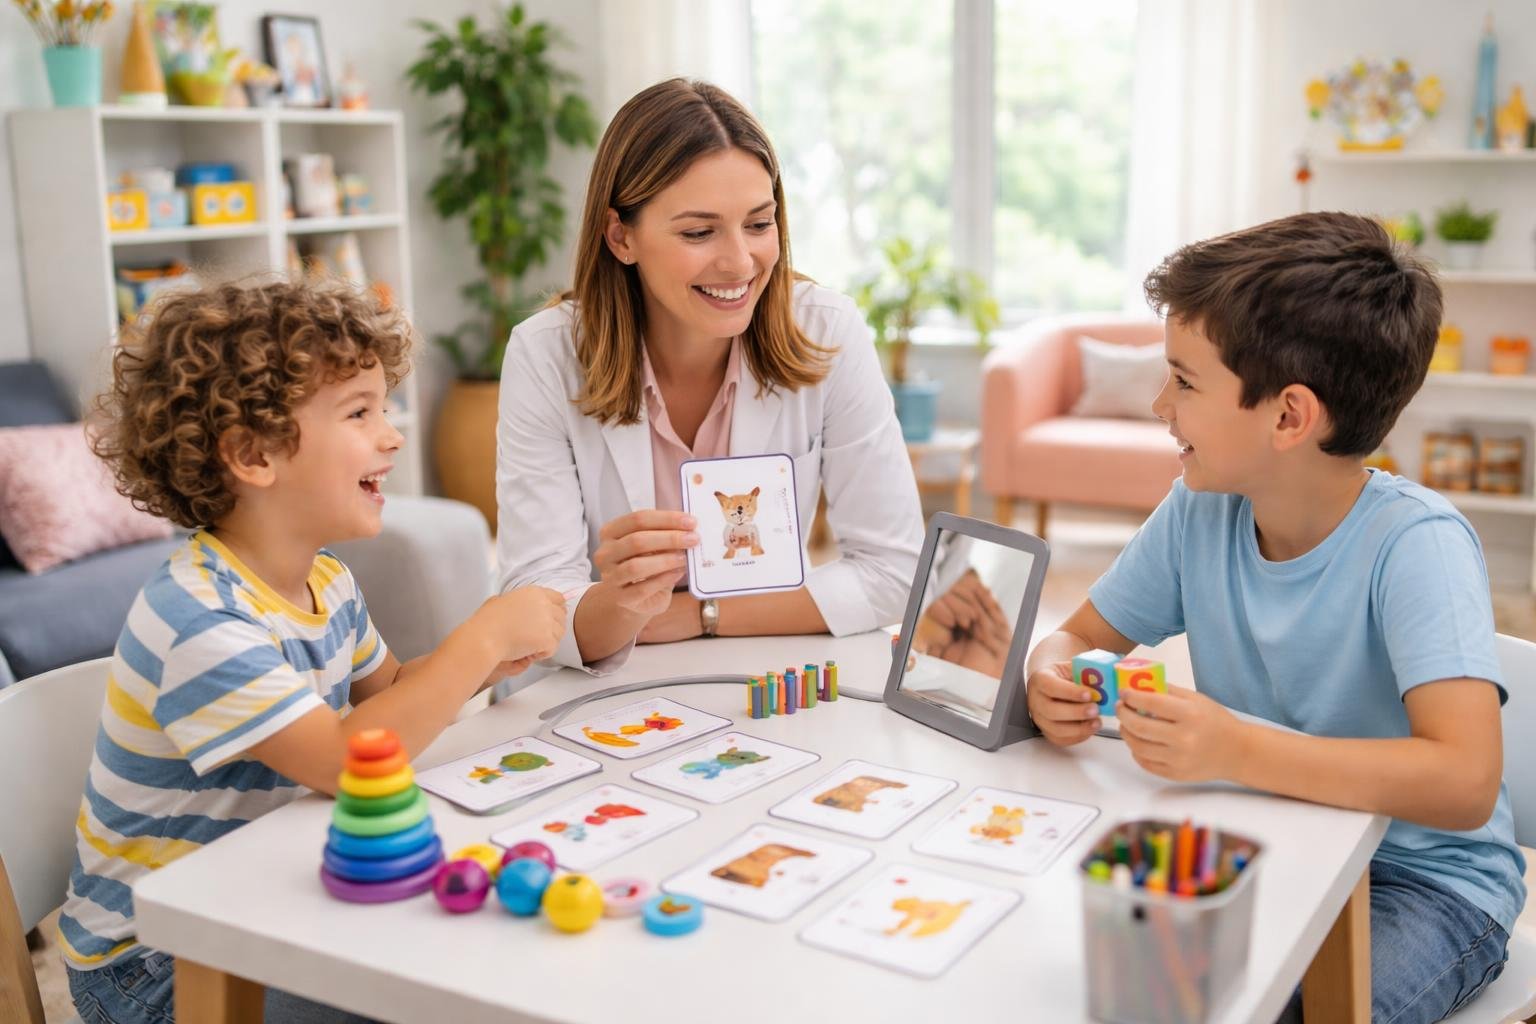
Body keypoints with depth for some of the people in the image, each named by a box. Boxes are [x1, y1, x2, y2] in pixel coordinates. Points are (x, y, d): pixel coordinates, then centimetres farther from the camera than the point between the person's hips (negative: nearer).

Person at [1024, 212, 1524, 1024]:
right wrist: (1054, 684, -18)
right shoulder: (1199, 514, -7)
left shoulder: (1414, 544, -23)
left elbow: (1464, 785, -33)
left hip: (1422, 880, -4)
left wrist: (1238, 750, -42)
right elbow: (1080, 636, 6)